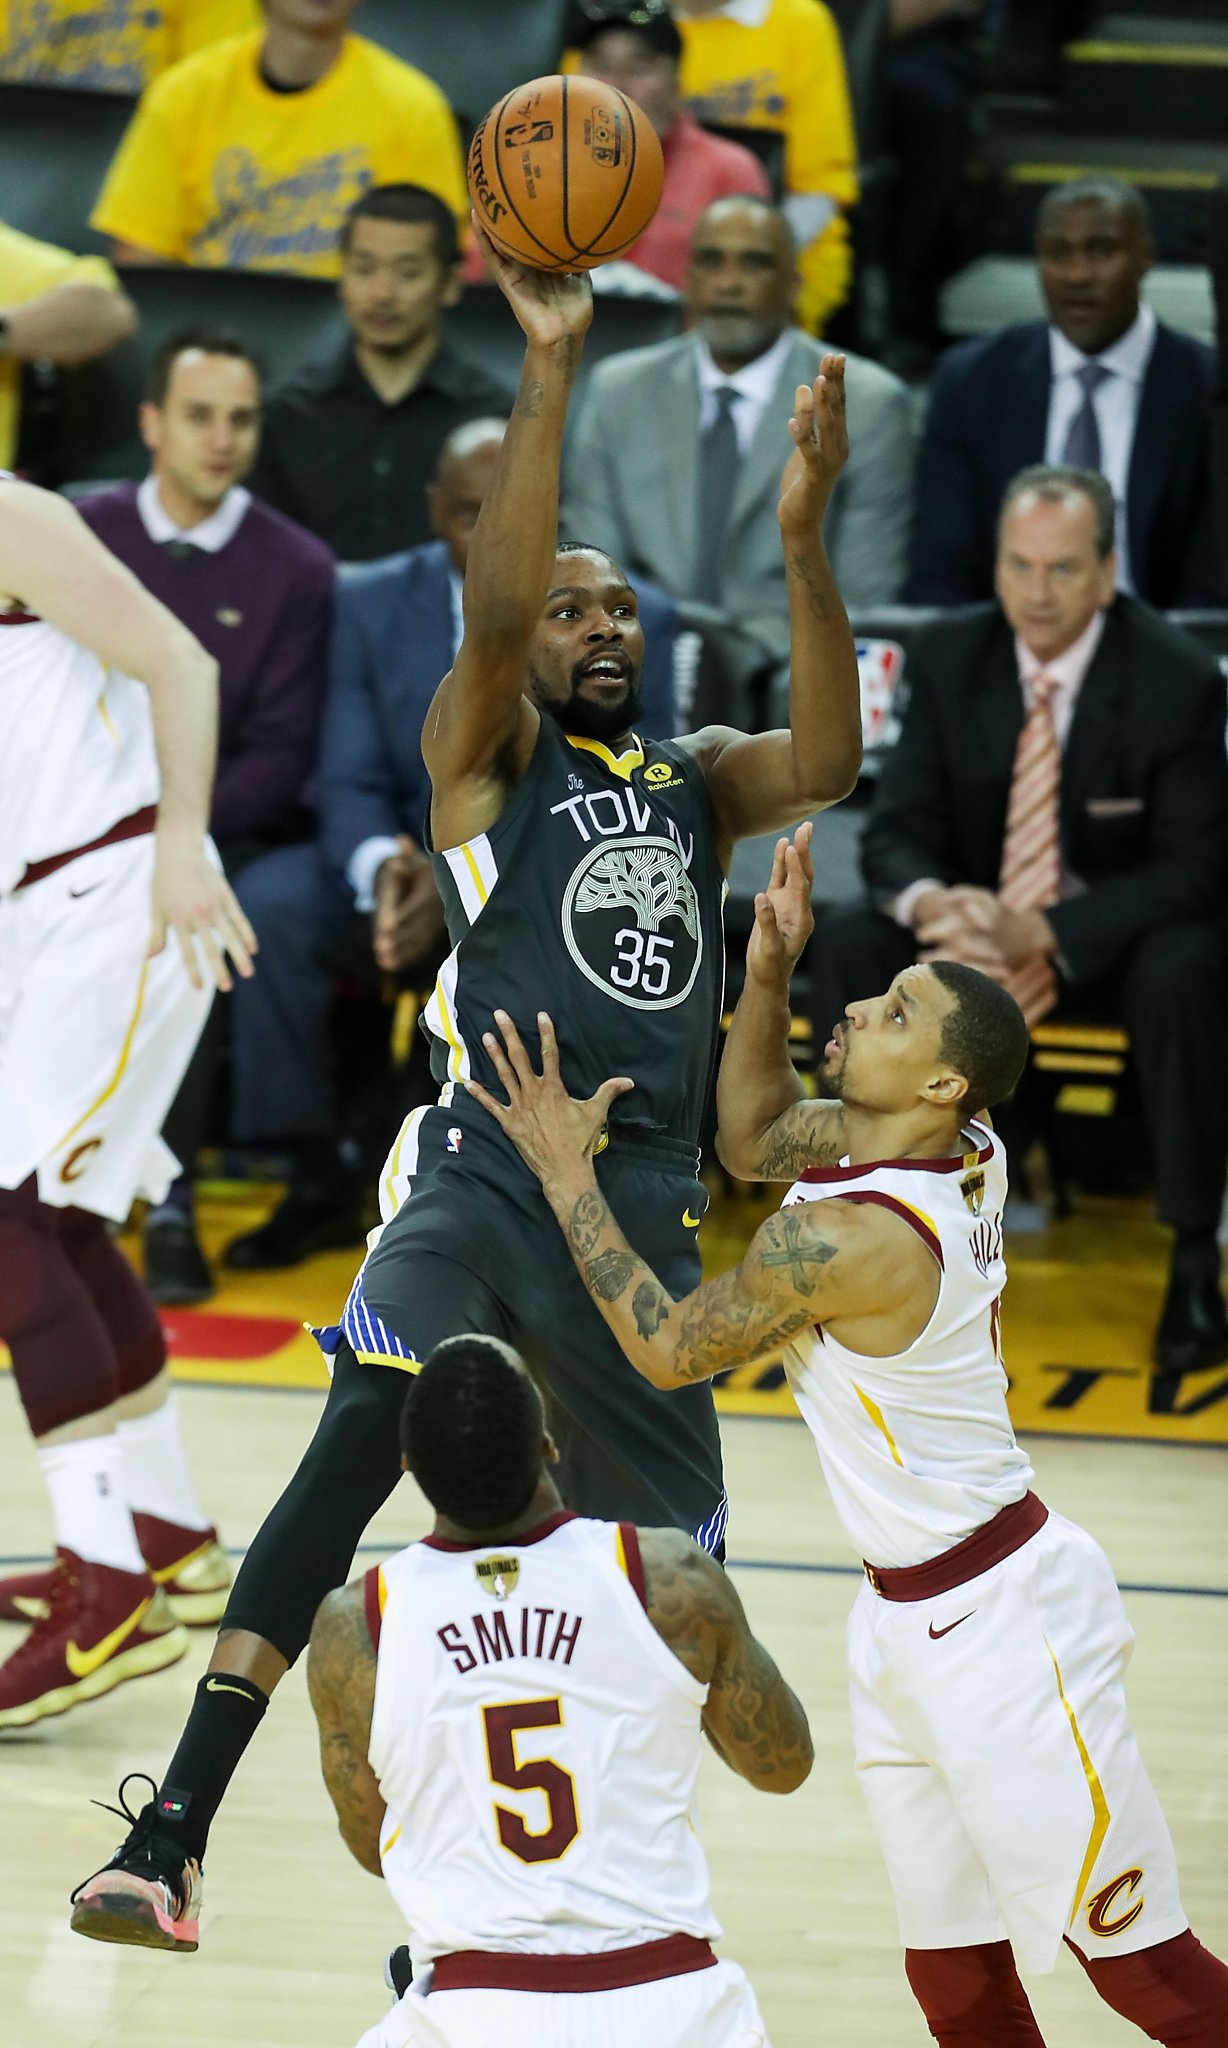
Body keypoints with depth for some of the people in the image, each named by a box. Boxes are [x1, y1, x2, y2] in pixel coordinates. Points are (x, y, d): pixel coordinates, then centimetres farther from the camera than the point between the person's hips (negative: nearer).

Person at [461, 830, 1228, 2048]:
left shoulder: (850, 1237, -26)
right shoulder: (964, 1149, -1)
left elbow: (666, 1346, -14)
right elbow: (754, 1139, 18)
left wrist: (565, 1174, -9)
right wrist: (768, 972, 4)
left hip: (998, 1623, -9)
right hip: (911, 1625, 9)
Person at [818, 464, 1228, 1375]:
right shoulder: (951, 657, -7)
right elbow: (898, 830, -6)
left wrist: (1042, 932, -34)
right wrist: (929, 902, -32)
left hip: (1121, 931, -4)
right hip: (978, 913, 4)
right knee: (843, 947, -23)